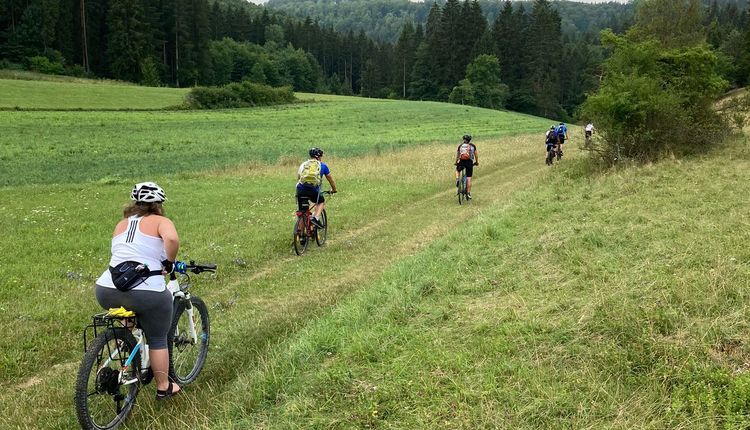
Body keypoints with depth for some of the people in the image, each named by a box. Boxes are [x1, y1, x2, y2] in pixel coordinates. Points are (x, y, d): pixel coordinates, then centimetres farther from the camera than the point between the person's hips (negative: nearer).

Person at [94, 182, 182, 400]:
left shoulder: (121, 224, 21)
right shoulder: (160, 222, 3)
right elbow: (172, 239, -18)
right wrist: (169, 263, -2)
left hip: (107, 292, 5)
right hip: (146, 293, -5)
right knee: (157, 340, 14)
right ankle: (164, 387, 25)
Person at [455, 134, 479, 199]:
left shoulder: (460, 146, 15)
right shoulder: (473, 146, 13)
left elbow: (457, 155, 20)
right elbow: (476, 154, 17)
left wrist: (456, 162, 33)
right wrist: (477, 162, 30)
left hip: (461, 162, 1)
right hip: (469, 162, -1)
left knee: (457, 170, 31)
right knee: (469, 178, 3)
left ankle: (457, 180, 3)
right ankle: (468, 193, 0)